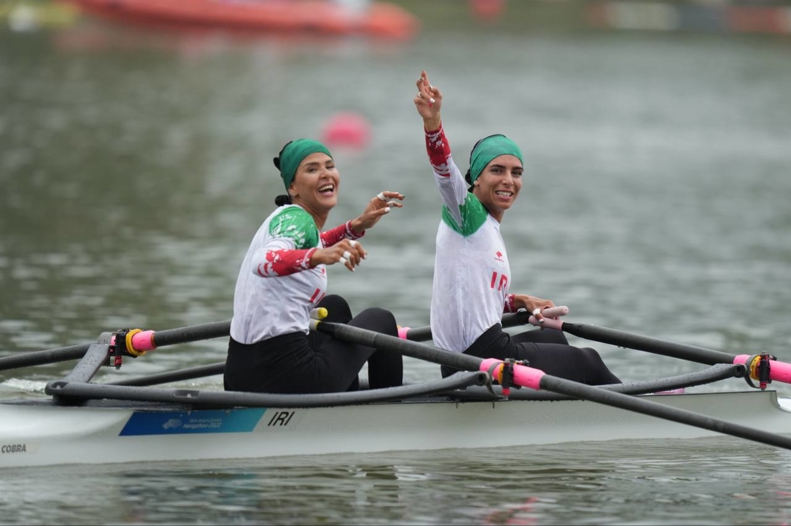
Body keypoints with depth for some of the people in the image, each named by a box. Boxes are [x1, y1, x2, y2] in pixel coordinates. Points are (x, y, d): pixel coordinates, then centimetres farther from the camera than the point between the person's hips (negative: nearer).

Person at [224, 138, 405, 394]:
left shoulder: (285, 216, 16)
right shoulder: (296, 218, -11)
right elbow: (264, 262, -33)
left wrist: (357, 226, 24)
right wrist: (320, 256, -50)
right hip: (288, 377, -9)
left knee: (335, 306, 36)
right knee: (381, 320, 15)